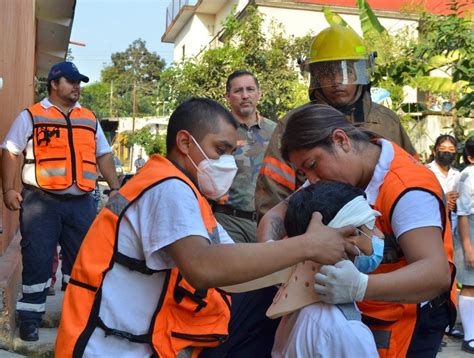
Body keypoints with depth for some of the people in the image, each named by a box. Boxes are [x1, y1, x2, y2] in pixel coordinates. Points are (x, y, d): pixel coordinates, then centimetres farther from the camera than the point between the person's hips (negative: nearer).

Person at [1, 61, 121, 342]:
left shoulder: (90, 119, 16)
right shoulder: (31, 116, 4)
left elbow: (104, 156, 18)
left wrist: (116, 189, 9)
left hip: (82, 203, 4)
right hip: (41, 201, -3)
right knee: (37, 260, 0)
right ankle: (30, 318, 13)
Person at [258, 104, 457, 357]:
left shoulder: (407, 191, -27)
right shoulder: (336, 169, -3)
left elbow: (437, 273, -37)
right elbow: (279, 213, -1)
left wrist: (360, 287, -53)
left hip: (409, 322, -7)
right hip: (361, 314, 7)